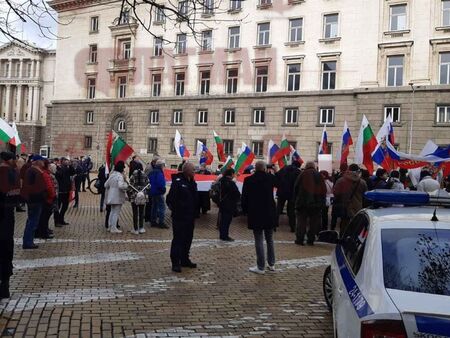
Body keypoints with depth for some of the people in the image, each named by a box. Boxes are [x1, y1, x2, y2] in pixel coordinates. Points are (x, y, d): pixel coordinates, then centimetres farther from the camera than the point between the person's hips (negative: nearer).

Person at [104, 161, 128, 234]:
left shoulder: (112, 174, 8)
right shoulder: (120, 176, -18)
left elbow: (106, 185, 12)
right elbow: (120, 186, -32)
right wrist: (127, 186, -16)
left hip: (111, 197, 8)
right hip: (118, 197, -8)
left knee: (112, 211, 19)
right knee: (116, 212, -1)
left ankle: (110, 226, 26)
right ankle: (113, 228, 2)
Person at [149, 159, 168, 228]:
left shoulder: (152, 172, 11)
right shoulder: (159, 173, -19)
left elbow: (149, 181, 18)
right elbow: (160, 183, -27)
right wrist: (163, 189, -12)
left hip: (153, 192, 10)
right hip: (159, 193, -10)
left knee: (154, 206, 17)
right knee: (162, 207, -6)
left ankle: (153, 221, 22)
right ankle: (161, 222, -7)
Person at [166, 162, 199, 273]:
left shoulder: (192, 182, 12)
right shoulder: (177, 182, -14)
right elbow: (170, 199, -17)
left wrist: (194, 214, 14)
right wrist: (175, 210, -13)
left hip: (190, 217, 8)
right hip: (179, 217, -8)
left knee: (188, 239, 14)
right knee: (178, 240, -4)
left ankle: (185, 260, 26)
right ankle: (175, 263, 3)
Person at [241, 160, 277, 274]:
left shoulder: (248, 180, -9)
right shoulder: (270, 178, -4)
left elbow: (244, 197, -4)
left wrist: (245, 210, 9)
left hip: (255, 214, -3)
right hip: (269, 214, 3)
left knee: (259, 240, 1)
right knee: (270, 240, 17)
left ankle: (260, 267, 3)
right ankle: (271, 264, 25)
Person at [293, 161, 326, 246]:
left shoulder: (303, 174, -1)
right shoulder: (319, 175, 8)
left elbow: (296, 187, -1)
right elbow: (324, 190, 8)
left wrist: (296, 198, 11)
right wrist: (322, 202, 13)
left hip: (303, 202, -2)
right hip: (317, 203, 3)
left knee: (301, 221, 4)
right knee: (314, 222, 8)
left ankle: (300, 239, 2)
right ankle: (311, 240, 8)